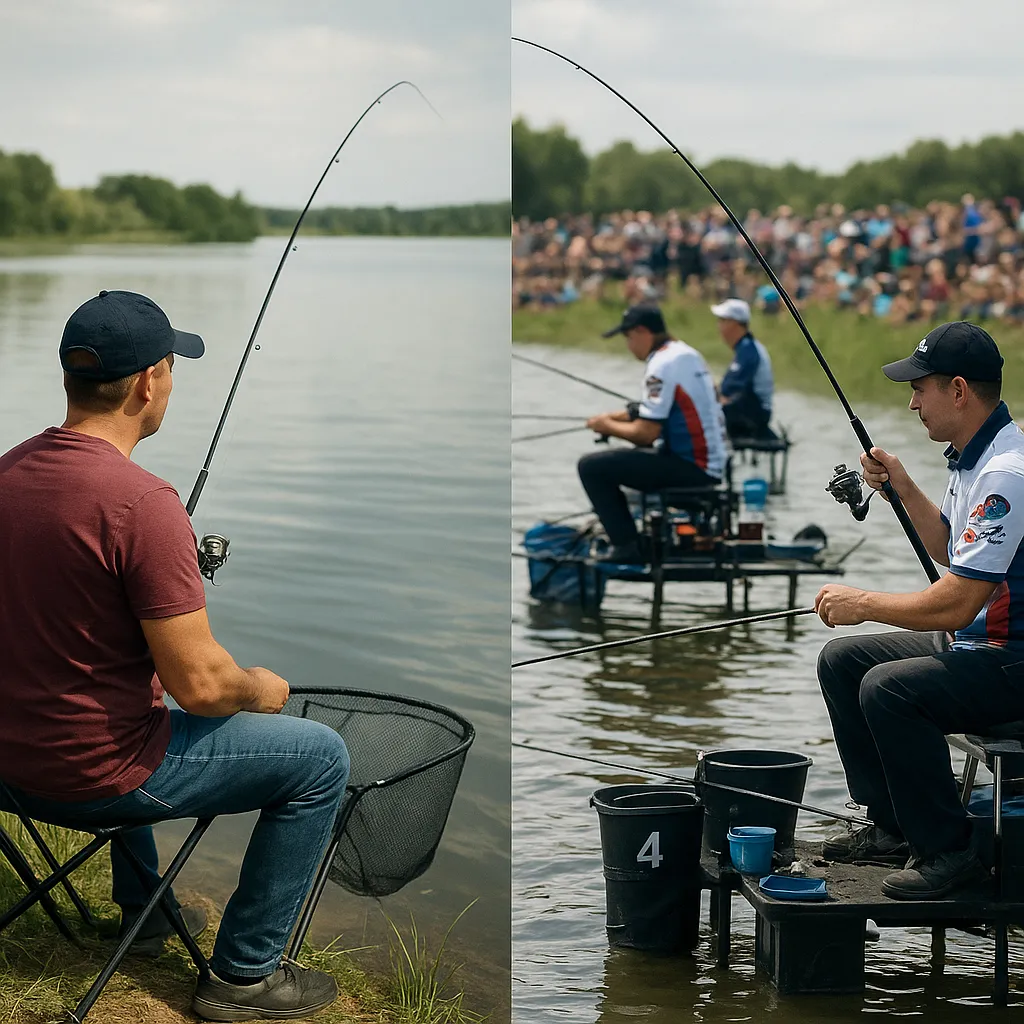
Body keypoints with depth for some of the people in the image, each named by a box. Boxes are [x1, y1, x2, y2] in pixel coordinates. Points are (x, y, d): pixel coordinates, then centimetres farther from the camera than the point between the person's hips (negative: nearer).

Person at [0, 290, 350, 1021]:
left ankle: (143, 913, 47)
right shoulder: (142, 503, -25)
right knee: (321, 760, 6)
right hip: (94, 778, -8)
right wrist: (263, 690, -2)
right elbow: (199, 684, -23)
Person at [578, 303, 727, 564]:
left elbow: (646, 434, -18)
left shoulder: (661, 365, -17)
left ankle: (626, 547, -5)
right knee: (620, 457, 31)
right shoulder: (687, 353, 11)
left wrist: (608, 426, -1)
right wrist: (619, 417, 13)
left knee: (591, 466, -11)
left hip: (691, 469, -10)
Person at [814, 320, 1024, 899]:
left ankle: (950, 851, -15)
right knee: (842, 660, 12)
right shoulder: (971, 457, 8)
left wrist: (863, 604, -15)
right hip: (975, 643, 11)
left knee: (888, 688, -29)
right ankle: (895, 827, 16)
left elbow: (956, 605, -28)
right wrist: (905, 490, 12)